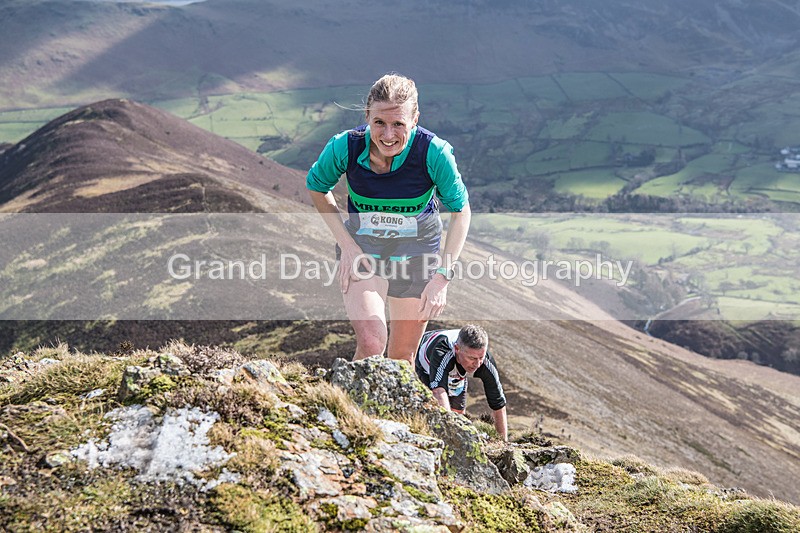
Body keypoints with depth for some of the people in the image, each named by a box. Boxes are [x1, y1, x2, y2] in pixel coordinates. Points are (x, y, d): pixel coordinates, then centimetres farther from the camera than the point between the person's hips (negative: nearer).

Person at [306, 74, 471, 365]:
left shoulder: (434, 152, -25)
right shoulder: (344, 147, -22)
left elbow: (460, 210, -10)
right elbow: (317, 187, -1)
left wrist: (442, 275, -16)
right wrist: (346, 244, -10)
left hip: (417, 251, 1)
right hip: (362, 247, 0)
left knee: (402, 357, 10)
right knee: (371, 343, -22)